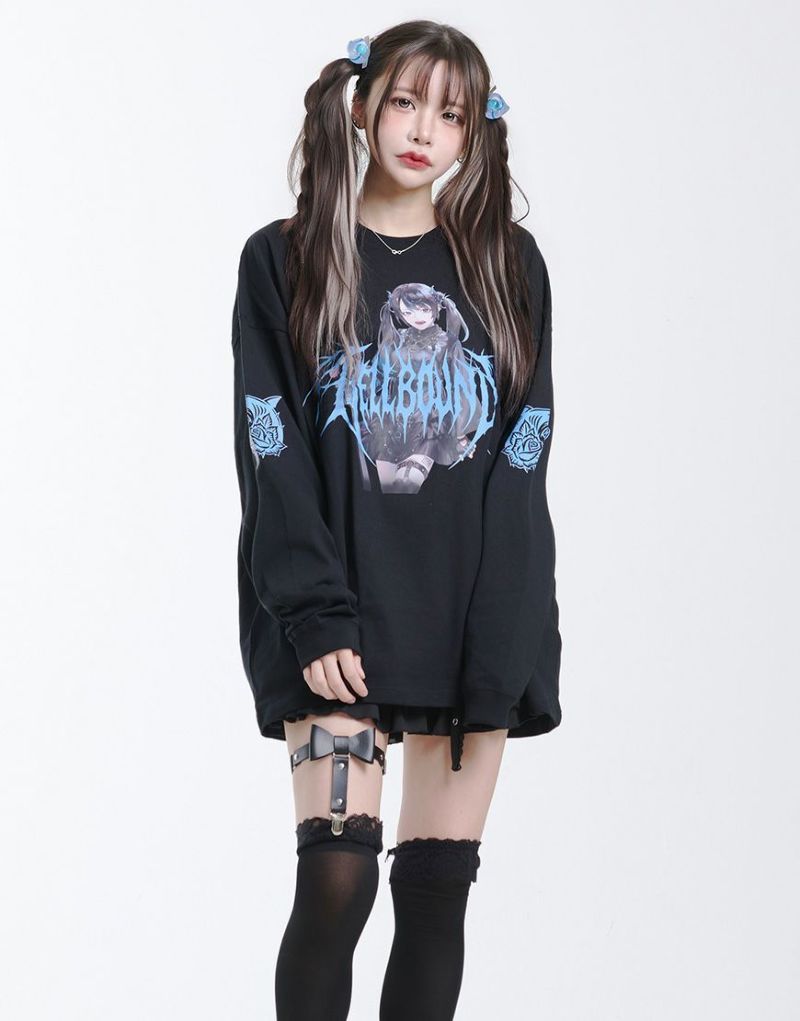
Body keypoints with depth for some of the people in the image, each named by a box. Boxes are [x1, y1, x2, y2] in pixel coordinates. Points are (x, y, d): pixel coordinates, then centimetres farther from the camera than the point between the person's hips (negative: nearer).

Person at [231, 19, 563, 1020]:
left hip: (472, 624, 2)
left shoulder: (506, 265, 9)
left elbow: (520, 455, 2)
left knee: (437, 892, 3)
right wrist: (315, 619, -15)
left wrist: (496, 652, -9)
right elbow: (274, 453, -3)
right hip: (338, 622, -2)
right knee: (336, 882, -12)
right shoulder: (284, 261, 5)